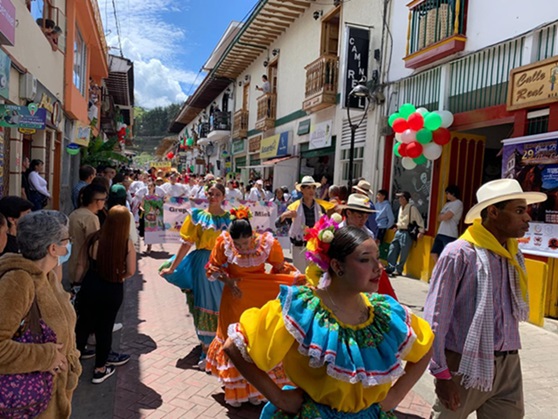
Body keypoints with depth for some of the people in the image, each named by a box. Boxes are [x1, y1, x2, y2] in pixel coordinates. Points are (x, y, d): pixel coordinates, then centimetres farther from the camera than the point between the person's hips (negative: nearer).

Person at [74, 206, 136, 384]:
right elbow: (130, 272, -7)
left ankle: (78, 352, 48)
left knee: (84, 322, 24)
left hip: (91, 287, 2)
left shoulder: (94, 239, -11)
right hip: (113, 291, -2)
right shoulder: (127, 243, -15)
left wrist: (79, 283, 14)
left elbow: (81, 265, -2)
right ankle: (100, 369, 25)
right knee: (105, 327, 12)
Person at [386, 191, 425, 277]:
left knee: (403, 253, -1)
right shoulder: (401, 207, 12)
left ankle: (398, 270, 7)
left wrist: (421, 231, -12)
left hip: (406, 233, -8)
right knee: (393, 250, 6)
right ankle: (390, 267, 13)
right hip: (398, 232, 8)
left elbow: (419, 220, -10)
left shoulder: (412, 208, -12)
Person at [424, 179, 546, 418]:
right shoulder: (460, 254, -18)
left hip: (508, 365, 6)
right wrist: (441, 373, -14)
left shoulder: (514, 254, 4)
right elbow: (436, 317, -16)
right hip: (466, 365, -6)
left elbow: (513, 313, 13)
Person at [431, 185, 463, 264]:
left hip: (449, 235, -9)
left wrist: (441, 216, 4)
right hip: (441, 233, 9)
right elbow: (439, 218, 13)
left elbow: (446, 217, -16)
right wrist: (443, 216, -7)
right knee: (434, 253, 9)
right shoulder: (448, 204, 19)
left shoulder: (458, 203, -7)